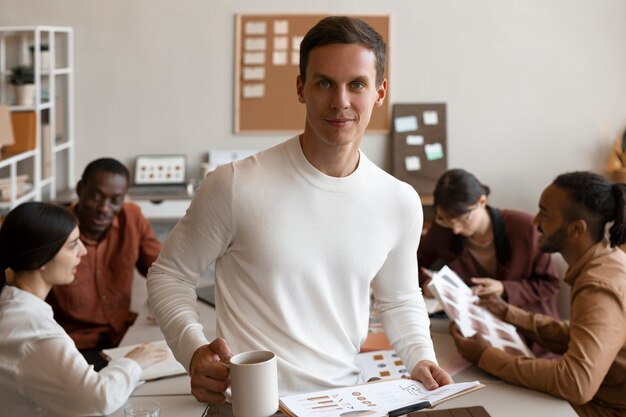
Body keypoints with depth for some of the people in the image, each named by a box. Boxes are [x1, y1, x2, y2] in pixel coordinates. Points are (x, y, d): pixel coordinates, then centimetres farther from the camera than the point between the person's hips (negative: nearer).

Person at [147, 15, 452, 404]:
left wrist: (421, 358, 1)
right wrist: (193, 349, -16)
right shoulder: (235, 186, -11)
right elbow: (169, 275, 1)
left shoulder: (401, 203, 2)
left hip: (343, 398, 5)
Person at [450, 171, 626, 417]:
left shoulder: (600, 288, -27)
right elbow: (576, 339, 13)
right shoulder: (605, 261, 3)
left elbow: (578, 383, -36)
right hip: (601, 397, 8)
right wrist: (509, 314, 9)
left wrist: (485, 357, -27)